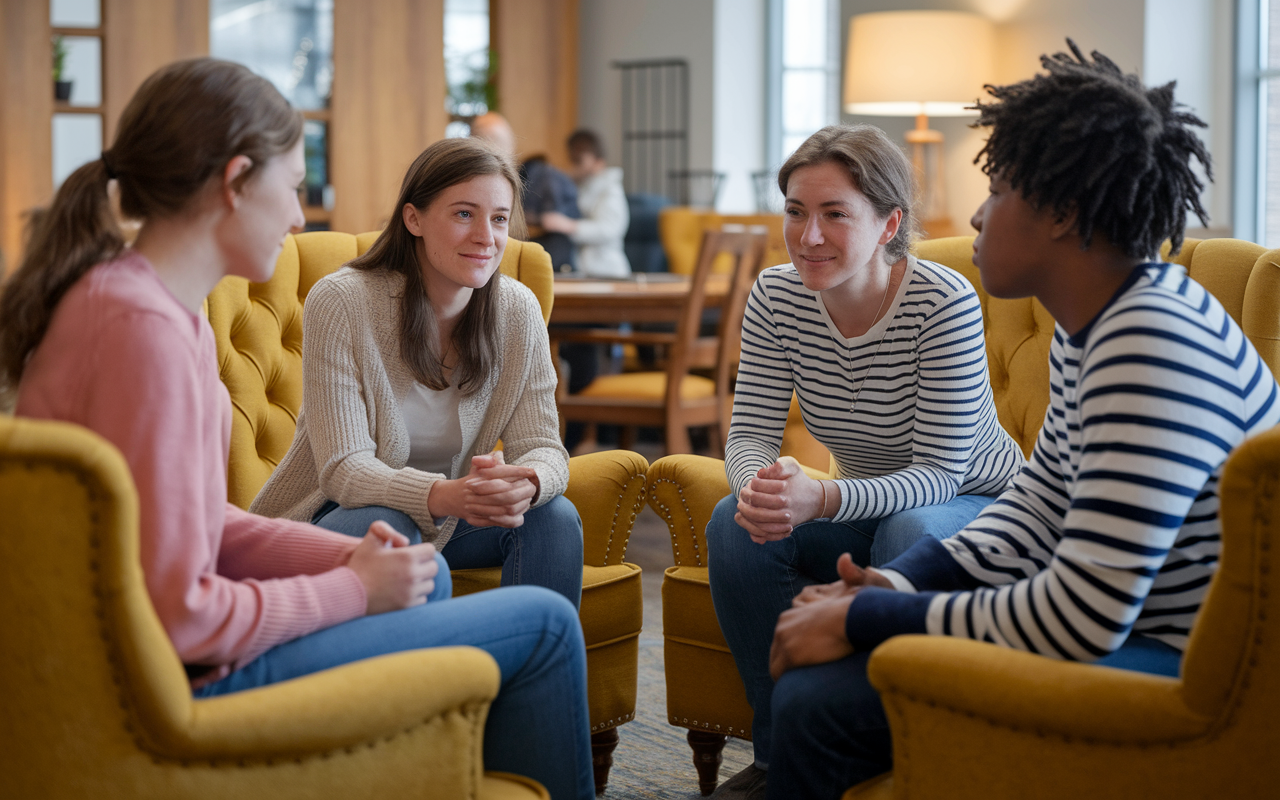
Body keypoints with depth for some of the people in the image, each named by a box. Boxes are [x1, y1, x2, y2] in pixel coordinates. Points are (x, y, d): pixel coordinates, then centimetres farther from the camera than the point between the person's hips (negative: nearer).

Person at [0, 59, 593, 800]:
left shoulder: (122, 294, 6)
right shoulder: (143, 328, -25)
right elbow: (179, 614, -27)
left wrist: (347, 555, 0)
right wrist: (356, 587, -13)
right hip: (184, 680, -10)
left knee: (424, 569, 31)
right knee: (544, 625, -4)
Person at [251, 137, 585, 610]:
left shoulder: (518, 310, -9)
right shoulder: (340, 303, -22)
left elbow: (543, 447, -11)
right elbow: (344, 470, -26)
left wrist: (526, 485, -38)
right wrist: (443, 496, -47)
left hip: (448, 522, 4)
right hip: (337, 514, -4)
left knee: (553, 516, -21)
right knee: (386, 527, -35)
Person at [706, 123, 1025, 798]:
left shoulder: (945, 303, -26)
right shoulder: (775, 296, -11)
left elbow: (939, 472, -27)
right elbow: (749, 434, -10)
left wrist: (822, 499, -45)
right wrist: (758, 489, -37)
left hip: (974, 506, -4)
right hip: (865, 508, 5)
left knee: (909, 536, -37)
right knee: (735, 526, -21)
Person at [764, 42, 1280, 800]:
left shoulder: (1153, 346, -25)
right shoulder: (1087, 326, 8)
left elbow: (1082, 617, -29)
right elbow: (1039, 504, 15)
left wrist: (866, 619, -19)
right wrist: (894, 586, -1)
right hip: (1124, 618, 10)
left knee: (819, 701, -17)